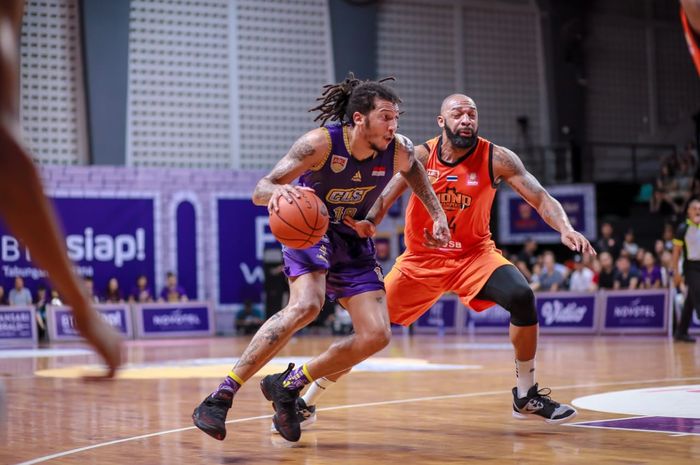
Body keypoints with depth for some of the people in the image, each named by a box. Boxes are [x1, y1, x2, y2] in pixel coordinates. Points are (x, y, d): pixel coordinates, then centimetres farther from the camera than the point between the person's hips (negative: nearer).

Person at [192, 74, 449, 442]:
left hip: (353, 240, 6)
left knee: (376, 336, -7)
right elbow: (260, 190, -26)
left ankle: (288, 385, 8)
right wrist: (278, 191, -49)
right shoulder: (320, 143, -25)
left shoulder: (398, 152, -14)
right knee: (306, 305, -34)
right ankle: (221, 396, -31)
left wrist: (438, 216, 4)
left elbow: (415, 171, 13)